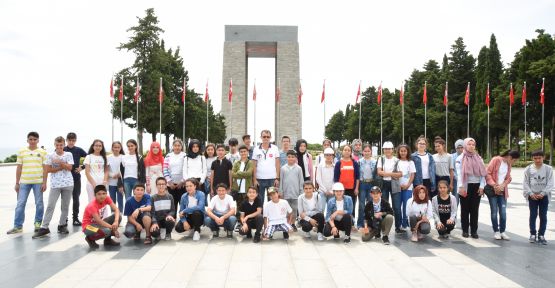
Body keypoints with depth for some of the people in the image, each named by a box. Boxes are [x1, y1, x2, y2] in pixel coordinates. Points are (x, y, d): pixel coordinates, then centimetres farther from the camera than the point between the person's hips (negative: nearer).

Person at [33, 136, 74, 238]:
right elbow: (48, 169, -1)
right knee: (50, 206, -4)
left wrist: (60, 162, -18)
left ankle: (62, 225, 17)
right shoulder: (50, 155, 3)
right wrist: (62, 168, -10)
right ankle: (44, 227, -3)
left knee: (65, 206, 7)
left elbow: (69, 168, -6)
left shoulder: (68, 155, 4)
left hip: (68, 184, 1)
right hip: (55, 184, -1)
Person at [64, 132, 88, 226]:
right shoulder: (62, 150, -1)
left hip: (76, 177, 1)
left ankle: (75, 218, 15)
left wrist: (82, 167, -4)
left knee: (76, 198, 6)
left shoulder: (79, 150, 1)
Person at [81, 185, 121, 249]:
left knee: (118, 216, -13)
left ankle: (108, 239, 3)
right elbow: (99, 221, -32)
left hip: (99, 223, 7)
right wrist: (113, 228, -31)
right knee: (107, 231, -35)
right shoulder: (92, 205, -27)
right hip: (88, 226, -7)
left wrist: (116, 222, -34)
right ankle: (90, 239, -2)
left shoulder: (107, 198, -10)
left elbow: (116, 210, -16)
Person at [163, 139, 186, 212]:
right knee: (173, 204, 6)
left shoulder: (185, 156, 0)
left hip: (182, 184, -2)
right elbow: (165, 170, 5)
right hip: (171, 185, 2)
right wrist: (169, 182, -3)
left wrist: (182, 182, -9)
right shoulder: (168, 156, 8)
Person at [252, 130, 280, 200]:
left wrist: (277, 178, -3)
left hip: (272, 179, 0)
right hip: (260, 179, 0)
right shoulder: (256, 149, 4)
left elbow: (277, 164, 4)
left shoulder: (275, 148, 4)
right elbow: (254, 166, 4)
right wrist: (255, 179, -2)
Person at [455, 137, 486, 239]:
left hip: (476, 186, 3)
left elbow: (483, 173, 7)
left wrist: (482, 186, -3)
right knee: (465, 209, 4)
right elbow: (459, 173, -7)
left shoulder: (478, 158, 10)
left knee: (475, 209, 5)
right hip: (465, 186, -3)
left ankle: (474, 230, 10)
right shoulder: (460, 158, 1)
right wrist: (461, 187, -15)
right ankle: (465, 230, 10)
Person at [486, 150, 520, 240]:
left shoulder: (509, 164, 8)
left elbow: (508, 178, 12)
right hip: (492, 190, -5)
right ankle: (496, 231, 10)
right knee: (494, 211, 0)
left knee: (503, 212, 1)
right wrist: (494, 185, -19)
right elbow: (487, 173, -12)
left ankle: (502, 232, 10)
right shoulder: (496, 160, -10)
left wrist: (502, 185, -7)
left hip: (502, 191, 5)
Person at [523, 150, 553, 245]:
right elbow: (526, 183, -2)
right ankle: (533, 234, 12)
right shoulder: (528, 169, -2)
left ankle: (541, 235, 13)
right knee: (533, 215, 3)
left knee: (543, 216, 4)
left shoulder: (548, 169, -2)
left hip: (544, 196, 0)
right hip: (532, 196, 0)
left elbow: (550, 183, -5)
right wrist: (530, 193, -13)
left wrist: (543, 193, -15)